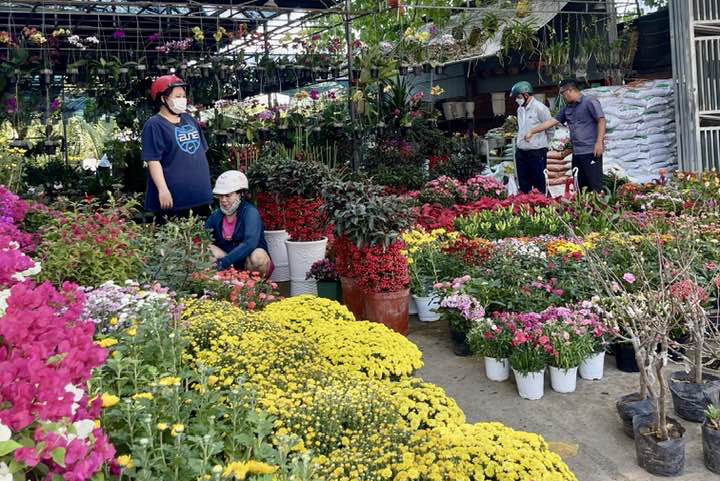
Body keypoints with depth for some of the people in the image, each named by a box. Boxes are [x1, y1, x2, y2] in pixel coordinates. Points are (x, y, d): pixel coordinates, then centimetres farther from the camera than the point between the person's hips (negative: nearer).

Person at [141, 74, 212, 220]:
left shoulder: (190, 120, 13)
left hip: (200, 194, 7)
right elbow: (153, 160, -15)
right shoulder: (154, 125, -9)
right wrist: (163, 190, -22)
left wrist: (206, 183, 19)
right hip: (173, 198, -7)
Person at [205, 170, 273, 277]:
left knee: (258, 256, -36)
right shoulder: (216, 215, 0)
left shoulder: (250, 212, -16)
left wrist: (223, 263, -36)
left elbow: (250, 243, -30)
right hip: (232, 266, 5)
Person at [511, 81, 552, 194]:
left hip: (536, 152, -7)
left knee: (539, 184, 1)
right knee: (523, 184, 13)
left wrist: (542, 142, 4)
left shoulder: (539, 108, -11)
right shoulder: (520, 109, 12)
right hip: (521, 152, 7)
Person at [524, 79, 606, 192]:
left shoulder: (590, 102, -4)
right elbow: (551, 121, 19)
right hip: (576, 152, 8)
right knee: (579, 186, 9)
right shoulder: (567, 108, 18)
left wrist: (599, 142, -18)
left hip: (591, 151, -8)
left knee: (595, 186, -7)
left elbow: (602, 121, -10)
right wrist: (532, 131, 16)